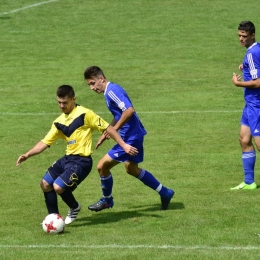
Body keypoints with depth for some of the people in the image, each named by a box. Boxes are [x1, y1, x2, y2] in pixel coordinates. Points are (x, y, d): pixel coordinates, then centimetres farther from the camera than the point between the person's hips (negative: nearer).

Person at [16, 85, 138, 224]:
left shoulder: (84, 114, -12)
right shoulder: (59, 122, 10)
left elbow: (107, 128, -11)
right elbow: (45, 142, 13)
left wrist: (124, 146, -15)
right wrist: (27, 155, 0)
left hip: (81, 161, -8)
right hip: (67, 158, 8)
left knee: (58, 187, -17)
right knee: (45, 184, 7)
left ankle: (74, 207, 13)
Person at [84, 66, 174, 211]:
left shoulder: (112, 91, -20)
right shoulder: (110, 91, 12)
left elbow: (129, 110, -31)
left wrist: (114, 129, -23)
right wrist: (107, 132, 18)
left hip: (130, 138, -11)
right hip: (135, 135, 11)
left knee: (102, 166, -4)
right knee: (132, 169, 25)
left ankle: (107, 200, 17)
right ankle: (165, 193, 33)